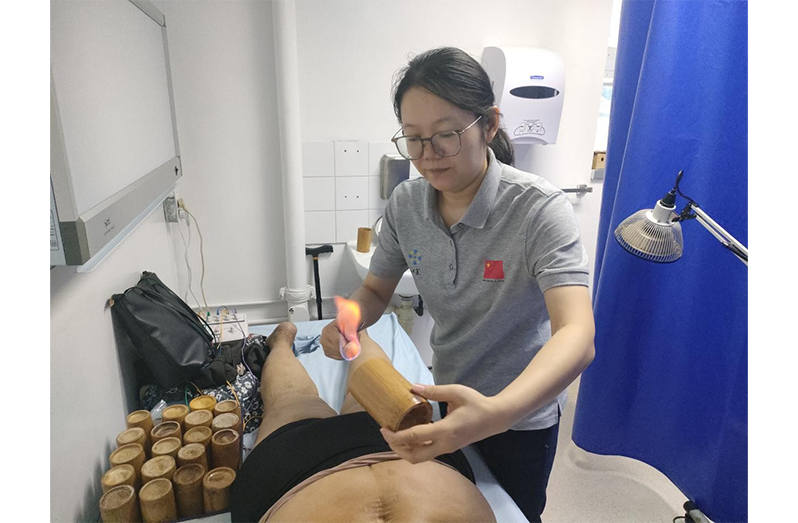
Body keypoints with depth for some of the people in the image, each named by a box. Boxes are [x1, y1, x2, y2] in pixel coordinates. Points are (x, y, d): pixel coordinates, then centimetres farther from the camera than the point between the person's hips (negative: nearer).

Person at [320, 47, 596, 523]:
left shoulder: (540, 210, -28)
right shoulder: (406, 203, -13)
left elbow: (577, 337, -38)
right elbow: (377, 289, -1)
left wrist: (495, 413, -55)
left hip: (521, 411, -4)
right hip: (448, 401, 4)